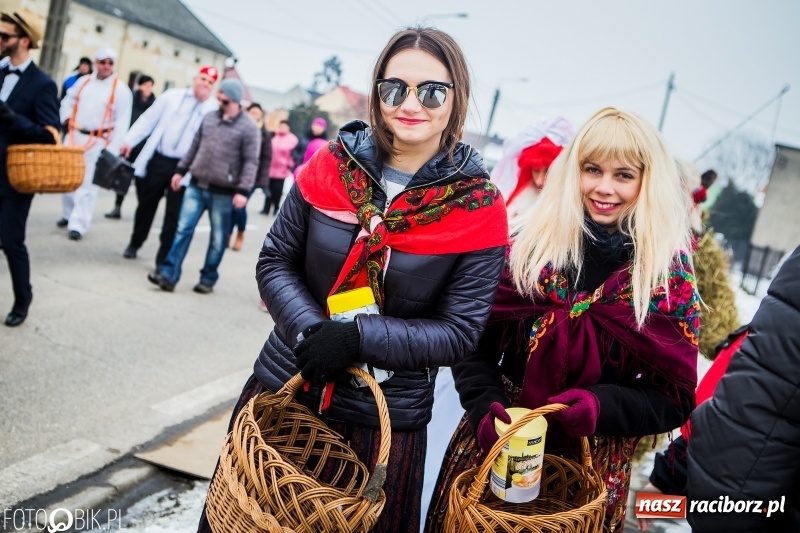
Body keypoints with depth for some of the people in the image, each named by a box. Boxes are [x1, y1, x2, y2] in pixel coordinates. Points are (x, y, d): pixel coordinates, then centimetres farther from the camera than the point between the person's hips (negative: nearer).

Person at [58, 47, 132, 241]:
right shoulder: (83, 82, 9)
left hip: (98, 142, -5)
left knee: (87, 184, -8)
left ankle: (78, 225, -5)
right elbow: (68, 101, 21)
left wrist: (112, 149, -15)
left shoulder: (121, 90, -5)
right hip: (74, 136, 5)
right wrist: (67, 118, 0)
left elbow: (121, 122, -9)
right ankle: (68, 215, 31)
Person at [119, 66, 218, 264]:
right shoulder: (172, 95, 6)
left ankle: (164, 259, 9)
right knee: (146, 205, 16)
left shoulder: (216, 110, 0)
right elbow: (149, 119, 8)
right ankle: (134, 244, 38)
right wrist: (130, 140, 2)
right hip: (157, 160, 2)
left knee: (174, 214, -2)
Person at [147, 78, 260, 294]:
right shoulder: (209, 117, 10)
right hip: (196, 186, 5)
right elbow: (195, 146, 17)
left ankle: (208, 279, 17)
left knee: (218, 238, 5)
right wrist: (181, 170, 14)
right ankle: (168, 275, 0)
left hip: (223, 192, -5)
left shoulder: (248, 127, -8)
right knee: (183, 229, -1)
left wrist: (243, 190, -21)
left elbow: (251, 162, -13)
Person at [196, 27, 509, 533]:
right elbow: (274, 262, 0)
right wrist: (312, 332, -18)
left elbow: (459, 332, -12)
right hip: (283, 387, 3)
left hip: (386, 418, -2)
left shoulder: (479, 210, -11)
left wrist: (358, 337, -24)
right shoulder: (330, 167, -5)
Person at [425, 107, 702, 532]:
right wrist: (484, 405, -19)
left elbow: (676, 398, -6)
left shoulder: (670, 276, -7)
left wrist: (603, 406, -22)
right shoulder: (531, 243, -5)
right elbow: (476, 342, -3)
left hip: (592, 464, -1)